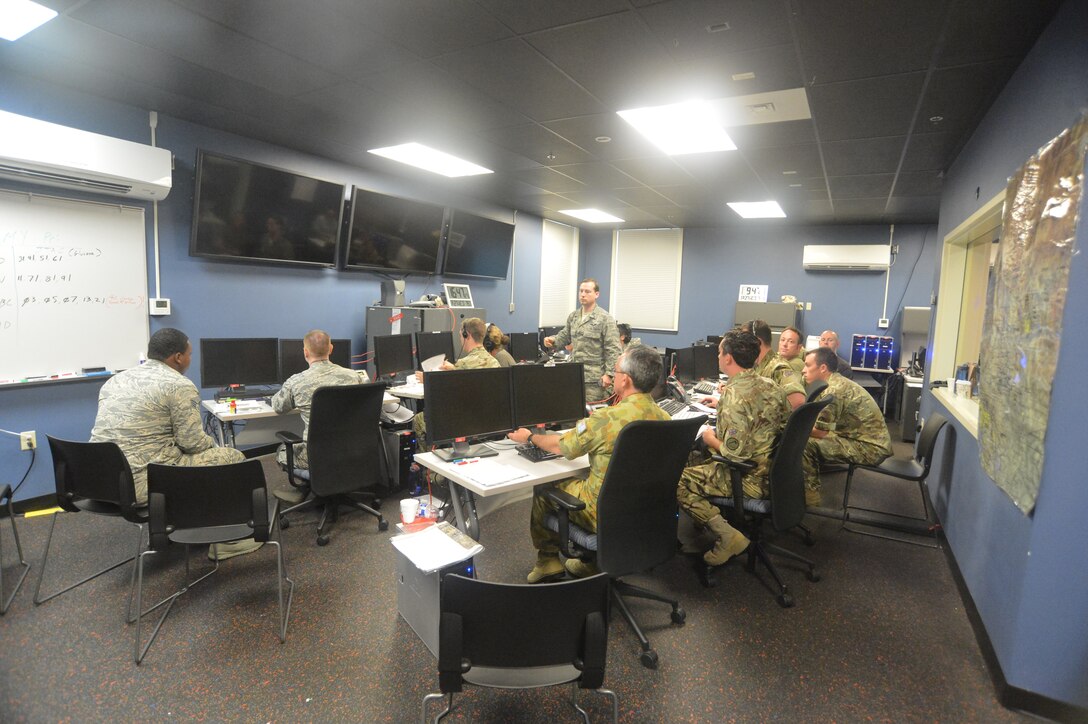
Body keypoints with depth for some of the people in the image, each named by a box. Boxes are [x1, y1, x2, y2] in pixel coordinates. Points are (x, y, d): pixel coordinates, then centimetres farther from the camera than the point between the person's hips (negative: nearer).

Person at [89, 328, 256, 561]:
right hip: (141, 483, -9)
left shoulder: (116, 379, 13)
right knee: (232, 458, 3)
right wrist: (213, 444, 10)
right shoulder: (179, 385, -12)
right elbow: (192, 442, -13)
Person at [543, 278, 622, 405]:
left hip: (594, 377, -6)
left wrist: (609, 374, -15)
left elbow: (613, 350, -10)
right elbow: (565, 336, 20)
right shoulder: (572, 316, 12)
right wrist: (553, 340, -2)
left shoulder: (605, 318, -7)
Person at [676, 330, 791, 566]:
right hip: (775, 471, 9)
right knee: (699, 459, 23)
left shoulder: (734, 396, -25)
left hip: (752, 479, -9)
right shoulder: (771, 385, 1)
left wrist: (711, 440, -8)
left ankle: (727, 536, -8)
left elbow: (736, 453, -30)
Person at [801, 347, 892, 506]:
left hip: (871, 448, -10)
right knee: (811, 438, 12)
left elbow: (820, 432, -18)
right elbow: (822, 428, 10)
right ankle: (811, 490, 20)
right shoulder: (837, 382, 8)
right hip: (872, 441, 10)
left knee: (806, 445, -17)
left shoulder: (833, 390, -22)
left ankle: (810, 500, -2)